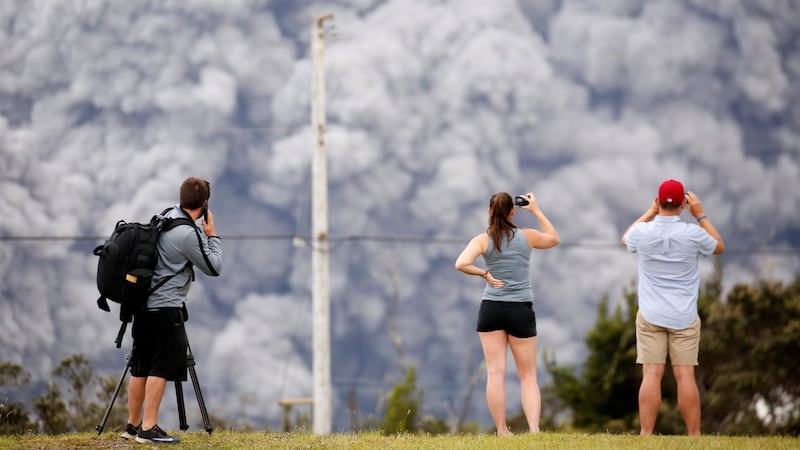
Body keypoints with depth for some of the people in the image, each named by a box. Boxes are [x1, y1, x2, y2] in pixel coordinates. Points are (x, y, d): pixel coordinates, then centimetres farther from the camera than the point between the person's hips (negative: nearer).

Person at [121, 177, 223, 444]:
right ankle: (149, 429, -10)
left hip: (144, 304, 9)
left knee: (141, 367, 12)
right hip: (166, 308, -9)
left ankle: (133, 426, 17)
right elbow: (214, 268, -8)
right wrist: (212, 236, 2)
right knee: (161, 368, -7)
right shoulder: (188, 234, -18)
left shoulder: (165, 218, 8)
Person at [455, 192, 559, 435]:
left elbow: (461, 264, -19)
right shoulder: (526, 236, 0)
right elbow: (554, 239, 21)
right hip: (521, 310, 0)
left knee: (495, 373, 1)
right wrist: (536, 210, 25)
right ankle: (534, 429, -9)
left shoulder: (483, 240, -3)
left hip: (491, 308, 0)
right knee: (528, 376, 6)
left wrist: (484, 274, -5)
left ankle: (502, 431, 0)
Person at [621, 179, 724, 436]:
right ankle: (694, 435, 1)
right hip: (684, 317, -1)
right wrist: (700, 215, 15)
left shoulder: (644, 232, -5)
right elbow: (719, 247, 14)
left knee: (651, 375, -4)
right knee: (685, 376, -1)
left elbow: (626, 239, 22)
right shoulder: (693, 234, -9)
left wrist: (651, 212, 22)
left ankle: (646, 435, -7)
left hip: (650, 316, 1)